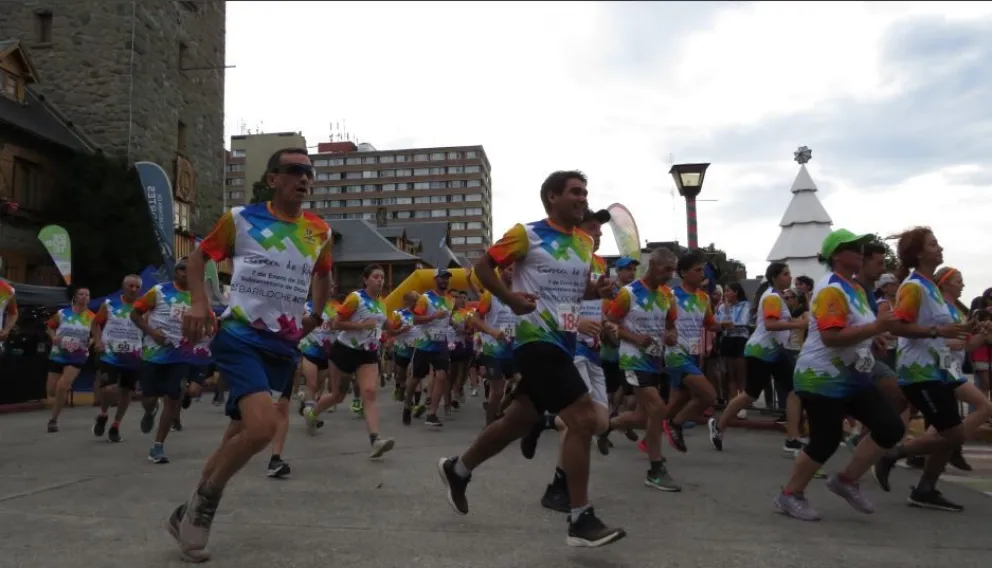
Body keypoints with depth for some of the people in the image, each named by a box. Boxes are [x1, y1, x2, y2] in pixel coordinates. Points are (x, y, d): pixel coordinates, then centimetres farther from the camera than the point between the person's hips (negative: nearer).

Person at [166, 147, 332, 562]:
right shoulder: (241, 218, -3)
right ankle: (202, 505, 2)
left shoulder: (320, 231, 8)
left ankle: (189, 513, 30)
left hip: (284, 346, 5)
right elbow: (199, 256, 9)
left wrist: (316, 316, 18)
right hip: (240, 337, -5)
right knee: (263, 426, -24)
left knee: (240, 434, 10)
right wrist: (198, 302, -6)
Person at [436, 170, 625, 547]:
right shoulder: (527, 234, -8)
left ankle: (457, 470, 38)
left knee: (518, 422, 16)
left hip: (563, 344, 9)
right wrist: (510, 297, -20)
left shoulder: (585, 242, 13)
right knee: (584, 419, -16)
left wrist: (597, 290, 1)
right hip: (537, 341, -8)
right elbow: (483, 266, -3)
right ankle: (581, 520, -6)